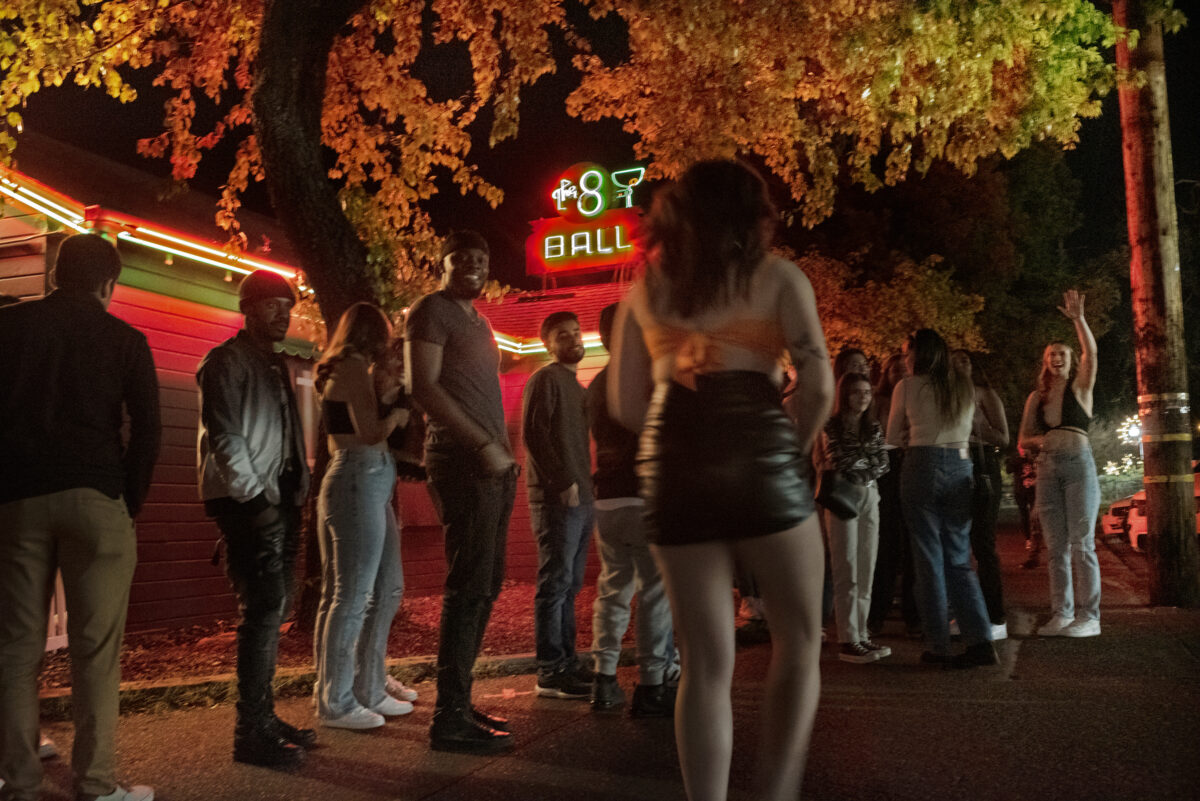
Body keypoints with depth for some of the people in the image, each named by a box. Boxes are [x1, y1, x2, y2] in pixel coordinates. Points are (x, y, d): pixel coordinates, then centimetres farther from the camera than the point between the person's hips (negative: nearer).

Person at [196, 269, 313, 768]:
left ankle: (263, 717, 22)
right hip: (249, 501, -9)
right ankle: (251, 733, -4)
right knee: (263, 608, -11)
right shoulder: (226, 361, -5)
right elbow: (223, 435, -13)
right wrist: (254, 494, -16)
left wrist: (297, 488, 12)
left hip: (280, 498, 9)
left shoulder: (275, 365, 21)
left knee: (271, 608, 12)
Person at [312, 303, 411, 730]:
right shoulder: (353, 367, -9)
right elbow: (371, 431, -18)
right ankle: (335, 703, 3)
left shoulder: (347, 370, 21)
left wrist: (390, 397, 14)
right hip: (359, 481, -10)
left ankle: (368, 691, 23)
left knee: (386, 590, 14)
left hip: (371, 485, 10)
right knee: (352, 596, -5)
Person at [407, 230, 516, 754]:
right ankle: (449, 717, -4)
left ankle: (459, 703, 19)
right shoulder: (432, 311, -3)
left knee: (484, 586, 11)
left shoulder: (478, 322, 24)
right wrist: (484, 445, -18)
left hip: (492, 464, 9)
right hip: (461, 460, -9)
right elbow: (423, 387, -14)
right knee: (470, 586, -10)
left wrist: (503, 451, 11)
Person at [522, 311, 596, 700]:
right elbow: (533, 434, -15)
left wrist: (586, 485, 13)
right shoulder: (545, 380, -5)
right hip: (556, 497, -9)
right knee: (555, 583, -7)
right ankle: (550, 674, -3)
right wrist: (563, 483, -16)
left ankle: (566, 662, 18)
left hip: (580, 497, 9)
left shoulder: (576, 386, 22)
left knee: (570, 584, 11)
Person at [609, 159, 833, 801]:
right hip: (761, 464, -3)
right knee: (798, 639, 12)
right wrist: (794, 451, 11)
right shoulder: (776, 276, 7)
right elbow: (818, 385, -4)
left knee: (706, 662, 9)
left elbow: (625, 404, 12)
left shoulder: (645, 285, 15)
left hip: (674, 472, 3)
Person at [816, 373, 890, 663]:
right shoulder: (832, 427, -2)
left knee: (866, 571, 5)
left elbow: (882, 465, 8)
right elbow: (839, 464, -12)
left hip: (870, 498, 5)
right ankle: (847, 640, -5)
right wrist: (869, 458, -1)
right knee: (847, 572, -6)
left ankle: (861, 633, 12)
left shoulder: (874, 428, 13)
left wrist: (857, 466, -5)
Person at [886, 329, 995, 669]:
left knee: (929, 559, 2)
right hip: (960, 466, 4)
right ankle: (981, 641, 2)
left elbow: (894, 437, 4)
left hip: (922, 466, -4)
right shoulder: (965, 386, 9)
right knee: (959, 559, 10)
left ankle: (939, 647, 5)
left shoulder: (907, 387, -2)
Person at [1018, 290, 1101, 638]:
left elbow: (1091, 353, -14)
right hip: (1047, 469, 4)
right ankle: (1061, 614, 11)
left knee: (1081, 544, -6)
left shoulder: (1080, 387, 5)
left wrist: (1078, 318, -23)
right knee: (1055, 547, 6)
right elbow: (1023, 441, 14)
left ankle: (1089, 617, -2)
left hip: (1078, 465, -4)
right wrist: (1038, 441, -7)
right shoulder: (1036, 397, 14)